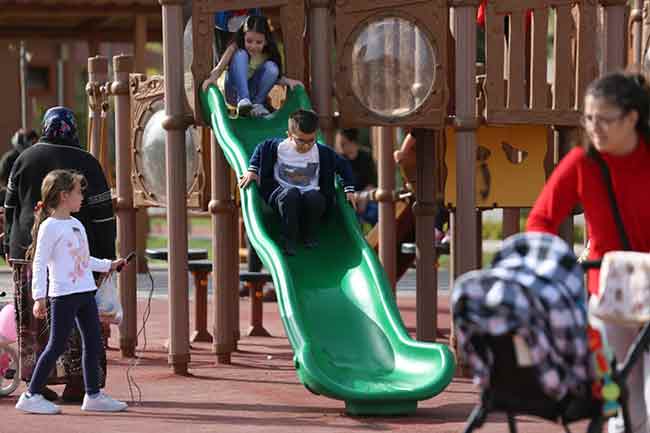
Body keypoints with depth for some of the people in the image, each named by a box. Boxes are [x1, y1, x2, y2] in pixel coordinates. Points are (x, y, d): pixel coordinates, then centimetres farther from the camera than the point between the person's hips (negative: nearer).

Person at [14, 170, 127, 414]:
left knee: (93, 341, 7)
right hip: (63, 294, -8)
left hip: (85, 292, 8)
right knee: (57, 345, -6)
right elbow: (39, 263, -13)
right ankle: (31, 396, 2)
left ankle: (93, 395, 14)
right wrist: (39, 297, -20)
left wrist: (109, 265, 23)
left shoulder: (76, 224, 15)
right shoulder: (49, 227, -10)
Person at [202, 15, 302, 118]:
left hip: (254, 93, 2)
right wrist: (212, 78, -46)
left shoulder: (268, 54, -8)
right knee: (241, 54, -26)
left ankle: (257, 104, -16)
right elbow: (219, 68, -26)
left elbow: (275, 76, -1)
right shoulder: (235, 48, -15)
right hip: (234, 93, -2)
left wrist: (287, 81, -21)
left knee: (271, 67, -23)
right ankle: (242, 101, -37)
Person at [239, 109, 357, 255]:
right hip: (281, 192, -1)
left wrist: (349, 190, 0)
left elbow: (343, 165, 4)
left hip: (310, 192, 1)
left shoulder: (322, 152, -9)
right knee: (291, 194, -37)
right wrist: (252, 170, 3)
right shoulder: (278, 146, -10)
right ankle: (289, 240, -23)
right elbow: (261, 149, 10)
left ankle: (310, 235, -6)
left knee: (315, 197, -35)